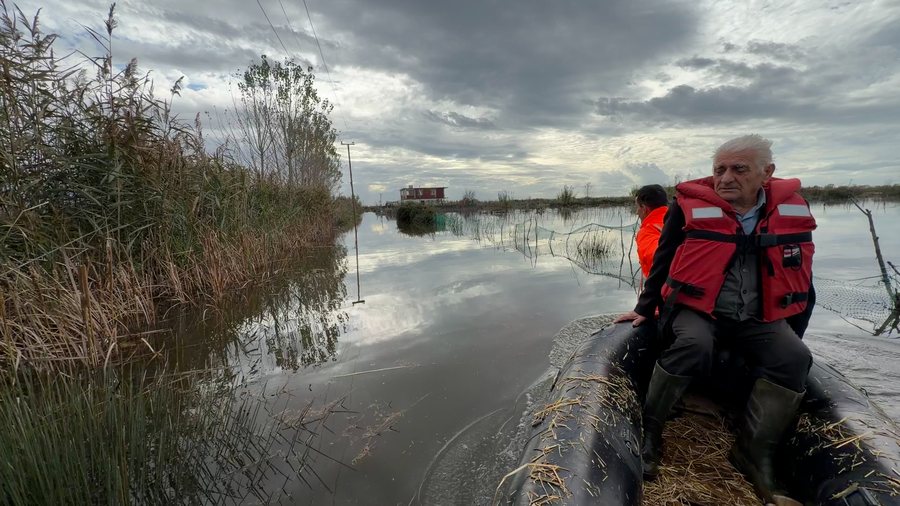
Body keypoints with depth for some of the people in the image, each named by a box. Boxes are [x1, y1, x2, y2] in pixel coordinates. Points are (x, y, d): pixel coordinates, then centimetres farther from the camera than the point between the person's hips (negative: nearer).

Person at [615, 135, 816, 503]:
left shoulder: (792, 209, 0)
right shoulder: (691, 206, -10)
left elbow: (801, 275, 11)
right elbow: (663, 262, 1)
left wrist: (795, 329, 12)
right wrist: (645, 308, 4)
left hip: (760, 320, 4)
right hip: (697, 309, -3)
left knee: (794, 359, -23)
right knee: (693, 346, -32)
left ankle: (753, 451, -7)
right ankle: (649, 429, -13)